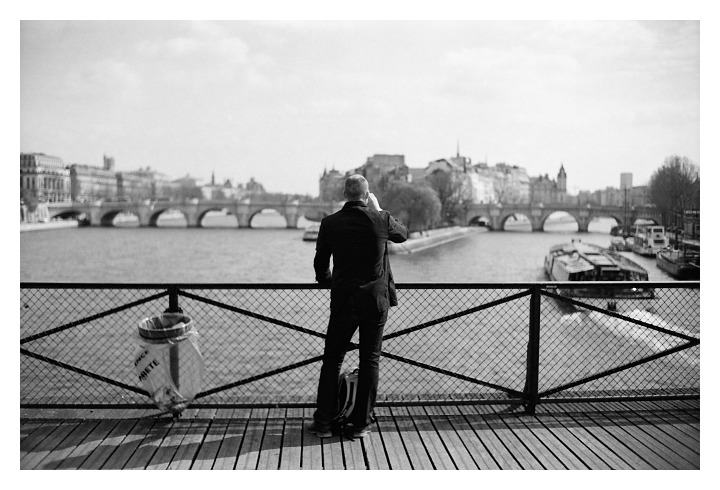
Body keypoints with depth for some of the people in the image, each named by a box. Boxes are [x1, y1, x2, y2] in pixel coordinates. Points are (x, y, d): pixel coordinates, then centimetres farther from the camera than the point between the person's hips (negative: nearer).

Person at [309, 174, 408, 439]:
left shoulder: (330, 223, -4)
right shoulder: (381, 219, -7)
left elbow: (320, 265, 4)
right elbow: (403, 234, 16)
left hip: (343, 301, 0)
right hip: (376, 300, 0)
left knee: (332, 360, 11)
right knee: (370, 361, 9)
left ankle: (324, 422, 17)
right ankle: (361, 423, 15)